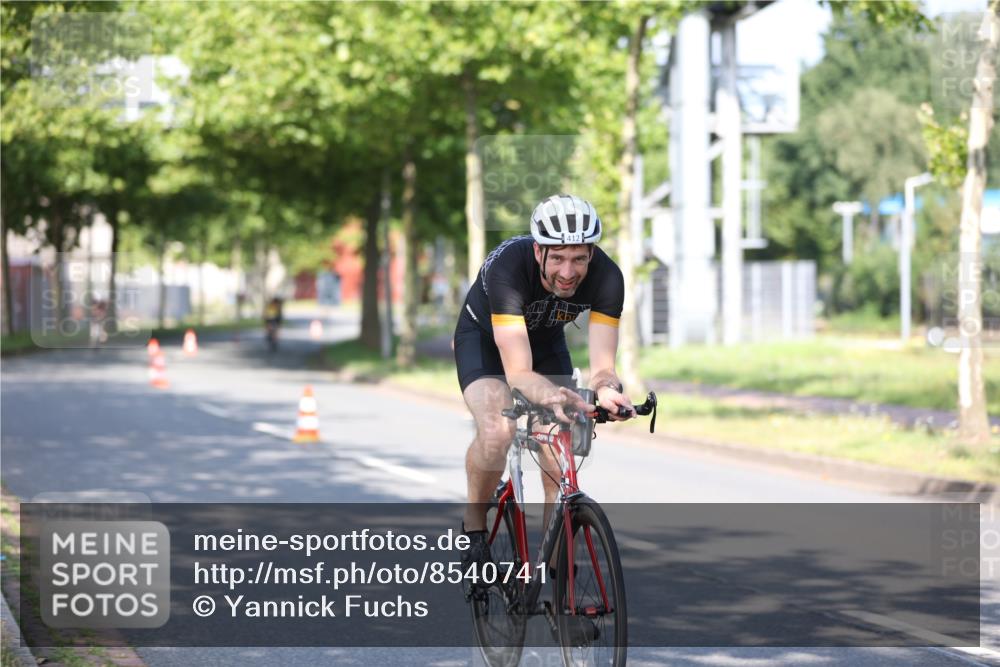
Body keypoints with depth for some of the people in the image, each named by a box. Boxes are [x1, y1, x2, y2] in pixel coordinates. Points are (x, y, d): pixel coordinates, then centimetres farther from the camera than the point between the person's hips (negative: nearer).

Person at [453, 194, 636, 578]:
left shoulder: (606, 277, -30)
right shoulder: (508, 266, -40)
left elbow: (601, 364, -33)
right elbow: (517, 371, -46)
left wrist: (607, 389, -57)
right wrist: (550, 395, -67)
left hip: (546, 342, 4)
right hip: (485, 337, -3)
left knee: (561, 468, -11)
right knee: (497, 431, -32)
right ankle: (474, 525, -6)